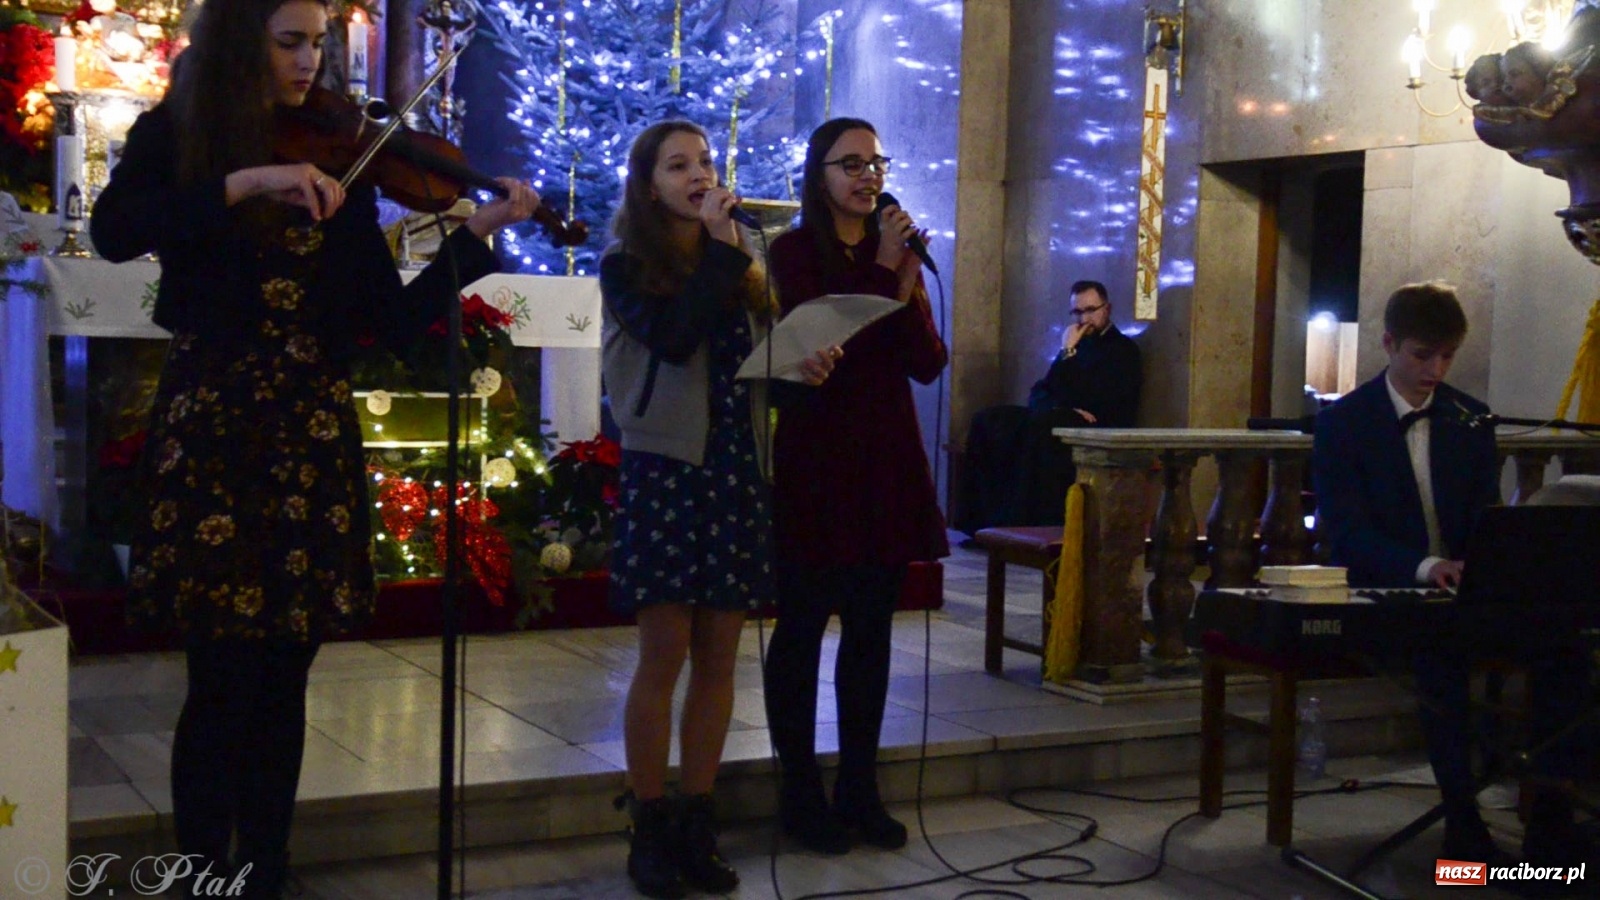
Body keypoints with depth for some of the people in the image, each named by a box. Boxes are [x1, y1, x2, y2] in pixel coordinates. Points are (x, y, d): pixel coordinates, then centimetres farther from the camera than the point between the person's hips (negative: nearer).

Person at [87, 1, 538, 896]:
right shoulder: (174, 136, 3)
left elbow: (393, 317, 2)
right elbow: (113, 231, -18)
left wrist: (478, 234, -9)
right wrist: (246, 181, -25)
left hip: (314, 435, 3)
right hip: (213, 429, -3)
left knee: (282, 684, 7)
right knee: (225, 680, -5)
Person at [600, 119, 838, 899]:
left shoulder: (740, 268, 15)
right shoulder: (627, 266, -1)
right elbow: (675, 339, -18)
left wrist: (804, 365, -3)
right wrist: (721, 247, -13)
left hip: (736, 472, 5)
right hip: (665, 469, -5)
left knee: (719, 654, 5)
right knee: (665, 650, -5)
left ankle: (696, 824, 14)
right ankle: (649, 830, 6)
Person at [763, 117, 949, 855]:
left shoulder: (894, 253, 12)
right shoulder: (791, 253, -3)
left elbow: (928, 363, 4)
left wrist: (906, 287, -11)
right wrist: (882, 277, -14)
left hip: (886, 461, 5)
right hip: (814, 461, -5)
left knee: (870, 630, 9)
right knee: (802, 628, 1)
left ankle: (859, 787, 17)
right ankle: (800, 793, 9)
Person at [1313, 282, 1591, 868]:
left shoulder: (1470, 420, 12)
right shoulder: (1342, 424, -2)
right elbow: (1346, 534, -12)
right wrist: (1423, 567, -29)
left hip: (1459, 588, 4)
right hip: (1381, 595, -4)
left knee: (1559, 643, -23)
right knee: (1441, 653, -36)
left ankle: (1550, 824, -15)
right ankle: (1463, 826, -25)